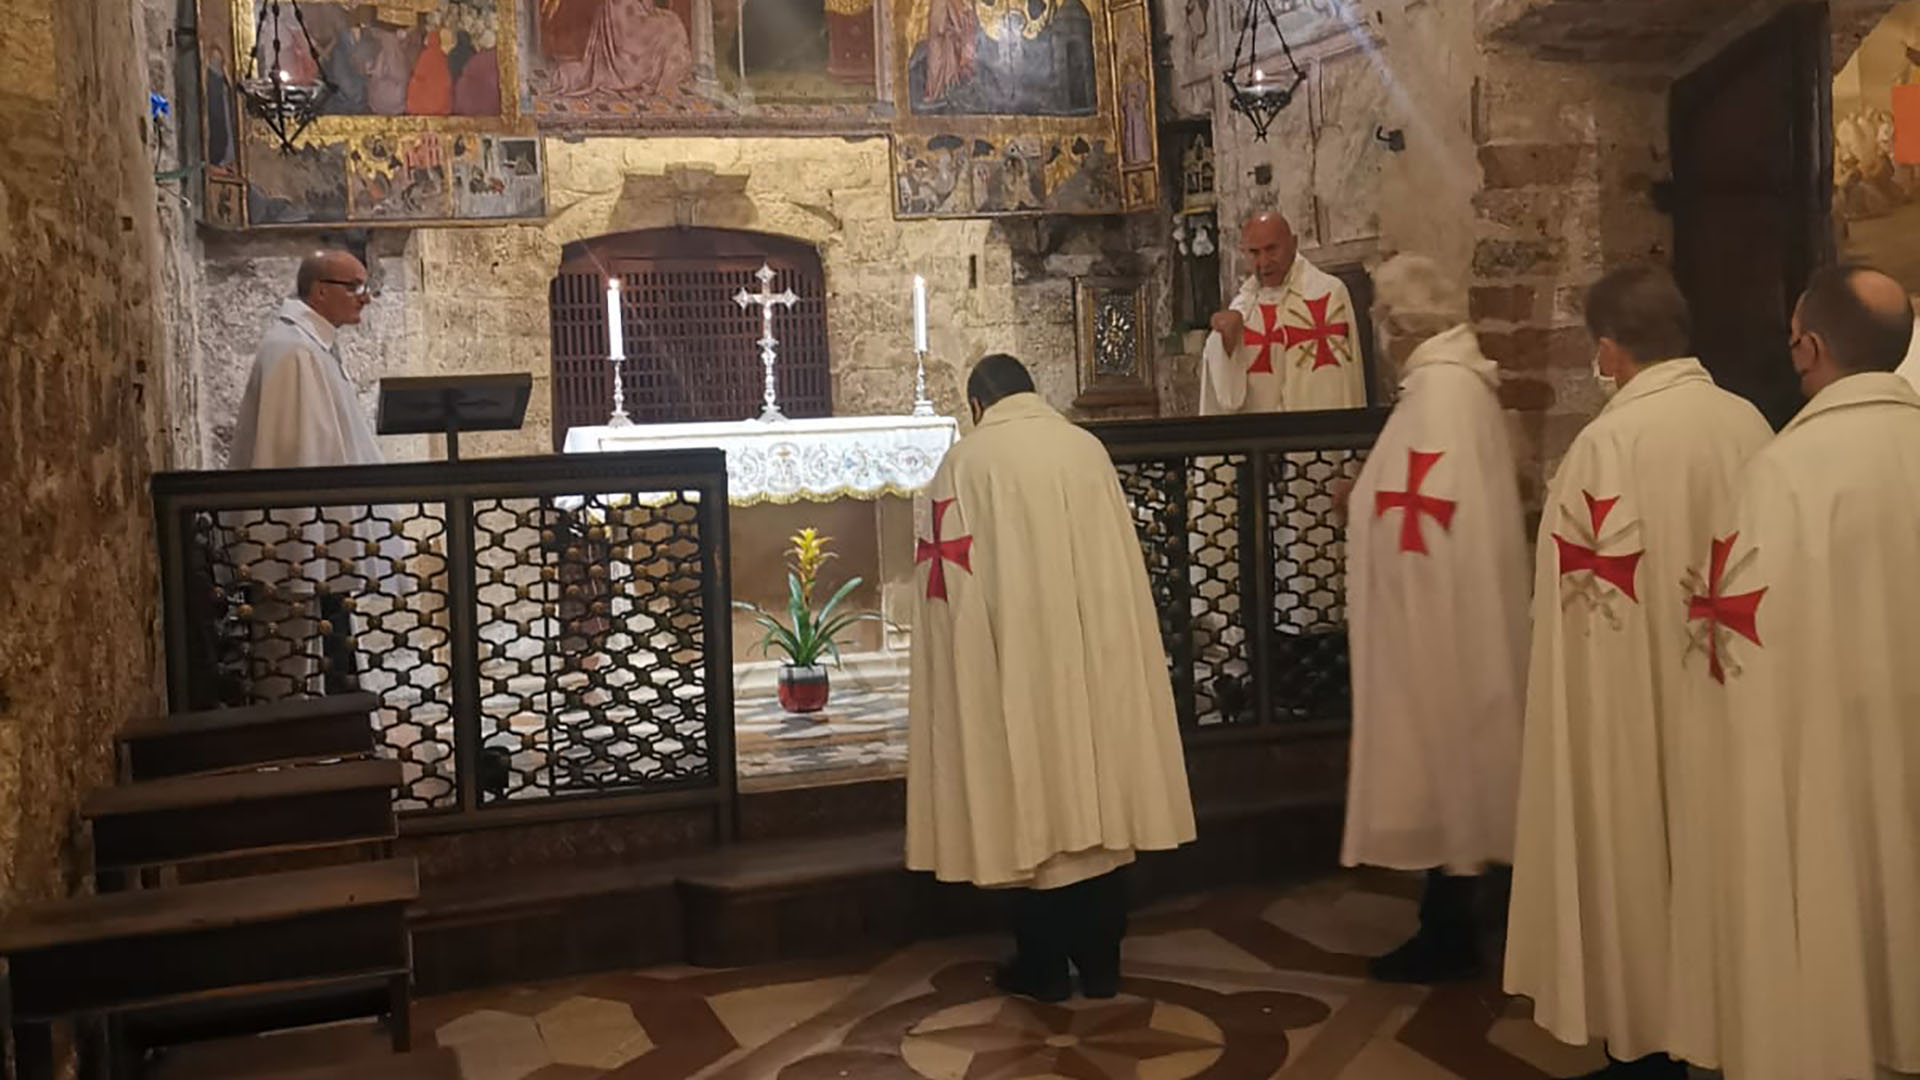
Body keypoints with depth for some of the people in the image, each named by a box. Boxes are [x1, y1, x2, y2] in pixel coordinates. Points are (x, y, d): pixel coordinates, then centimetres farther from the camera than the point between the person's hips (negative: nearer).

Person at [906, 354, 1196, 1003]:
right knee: (1097, 796, 10)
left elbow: (952, 580, -4)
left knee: (1031, 801, 5)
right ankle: (1101, 963, 18)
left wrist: (970, 659, 7)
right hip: (1098, 656, 4)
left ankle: (1044, 967, 13)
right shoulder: (1088, 449, 5)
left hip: (1018, 663, -3)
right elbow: (1118, 562, 11)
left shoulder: (967, 462, -6)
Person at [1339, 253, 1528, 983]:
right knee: (1452, 763, 15)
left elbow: (1425, 514, -23)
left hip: (1434, 617, -10)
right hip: (1453, 611, 10)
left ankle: (1448, 934, 11)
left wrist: (1361, 503, -8)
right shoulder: (1464, 380, 11)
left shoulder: (1438, 388, -18)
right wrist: (1371, 500, 17)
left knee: (1437, 763, 0)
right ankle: (1453, 925, 25)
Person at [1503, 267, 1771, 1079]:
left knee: (1641, 870, 8)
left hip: (1639, 705, -6)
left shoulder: (1608, 443, -19)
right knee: (1723, 855, 17)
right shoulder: (1751, 424, -1)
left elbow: (1587, 598, -17)